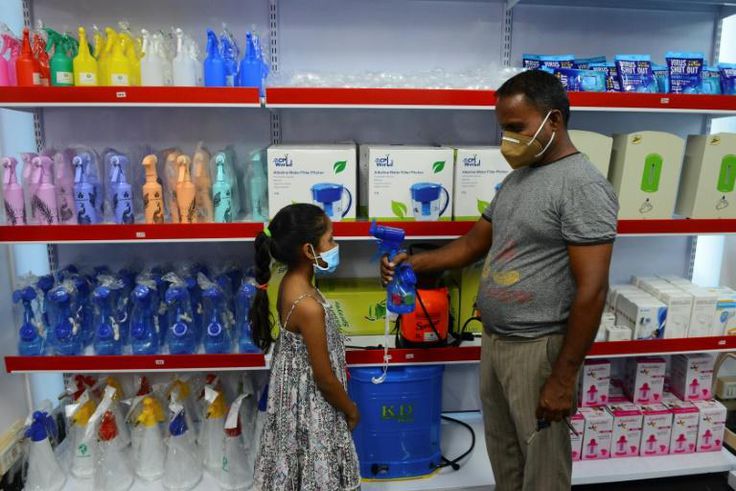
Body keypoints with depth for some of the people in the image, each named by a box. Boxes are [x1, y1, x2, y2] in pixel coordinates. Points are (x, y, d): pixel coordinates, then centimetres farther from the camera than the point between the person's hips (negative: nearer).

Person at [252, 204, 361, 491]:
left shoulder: (290, 282, -4)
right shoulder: (309, 306, -32)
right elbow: (324, 378, -23)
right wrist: (351, 410, -6)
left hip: (295, 393, 8)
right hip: (310, 404, -8)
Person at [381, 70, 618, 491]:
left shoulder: (583, 186, -17)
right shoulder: (518, 177, 9)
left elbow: (592, 289, -20)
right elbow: (474, 243, 14)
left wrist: (563, 377, -19)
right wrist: (414, 263, 0)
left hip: (538, 348, -7)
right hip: (494, 340, 8)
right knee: (503, 454, 22)